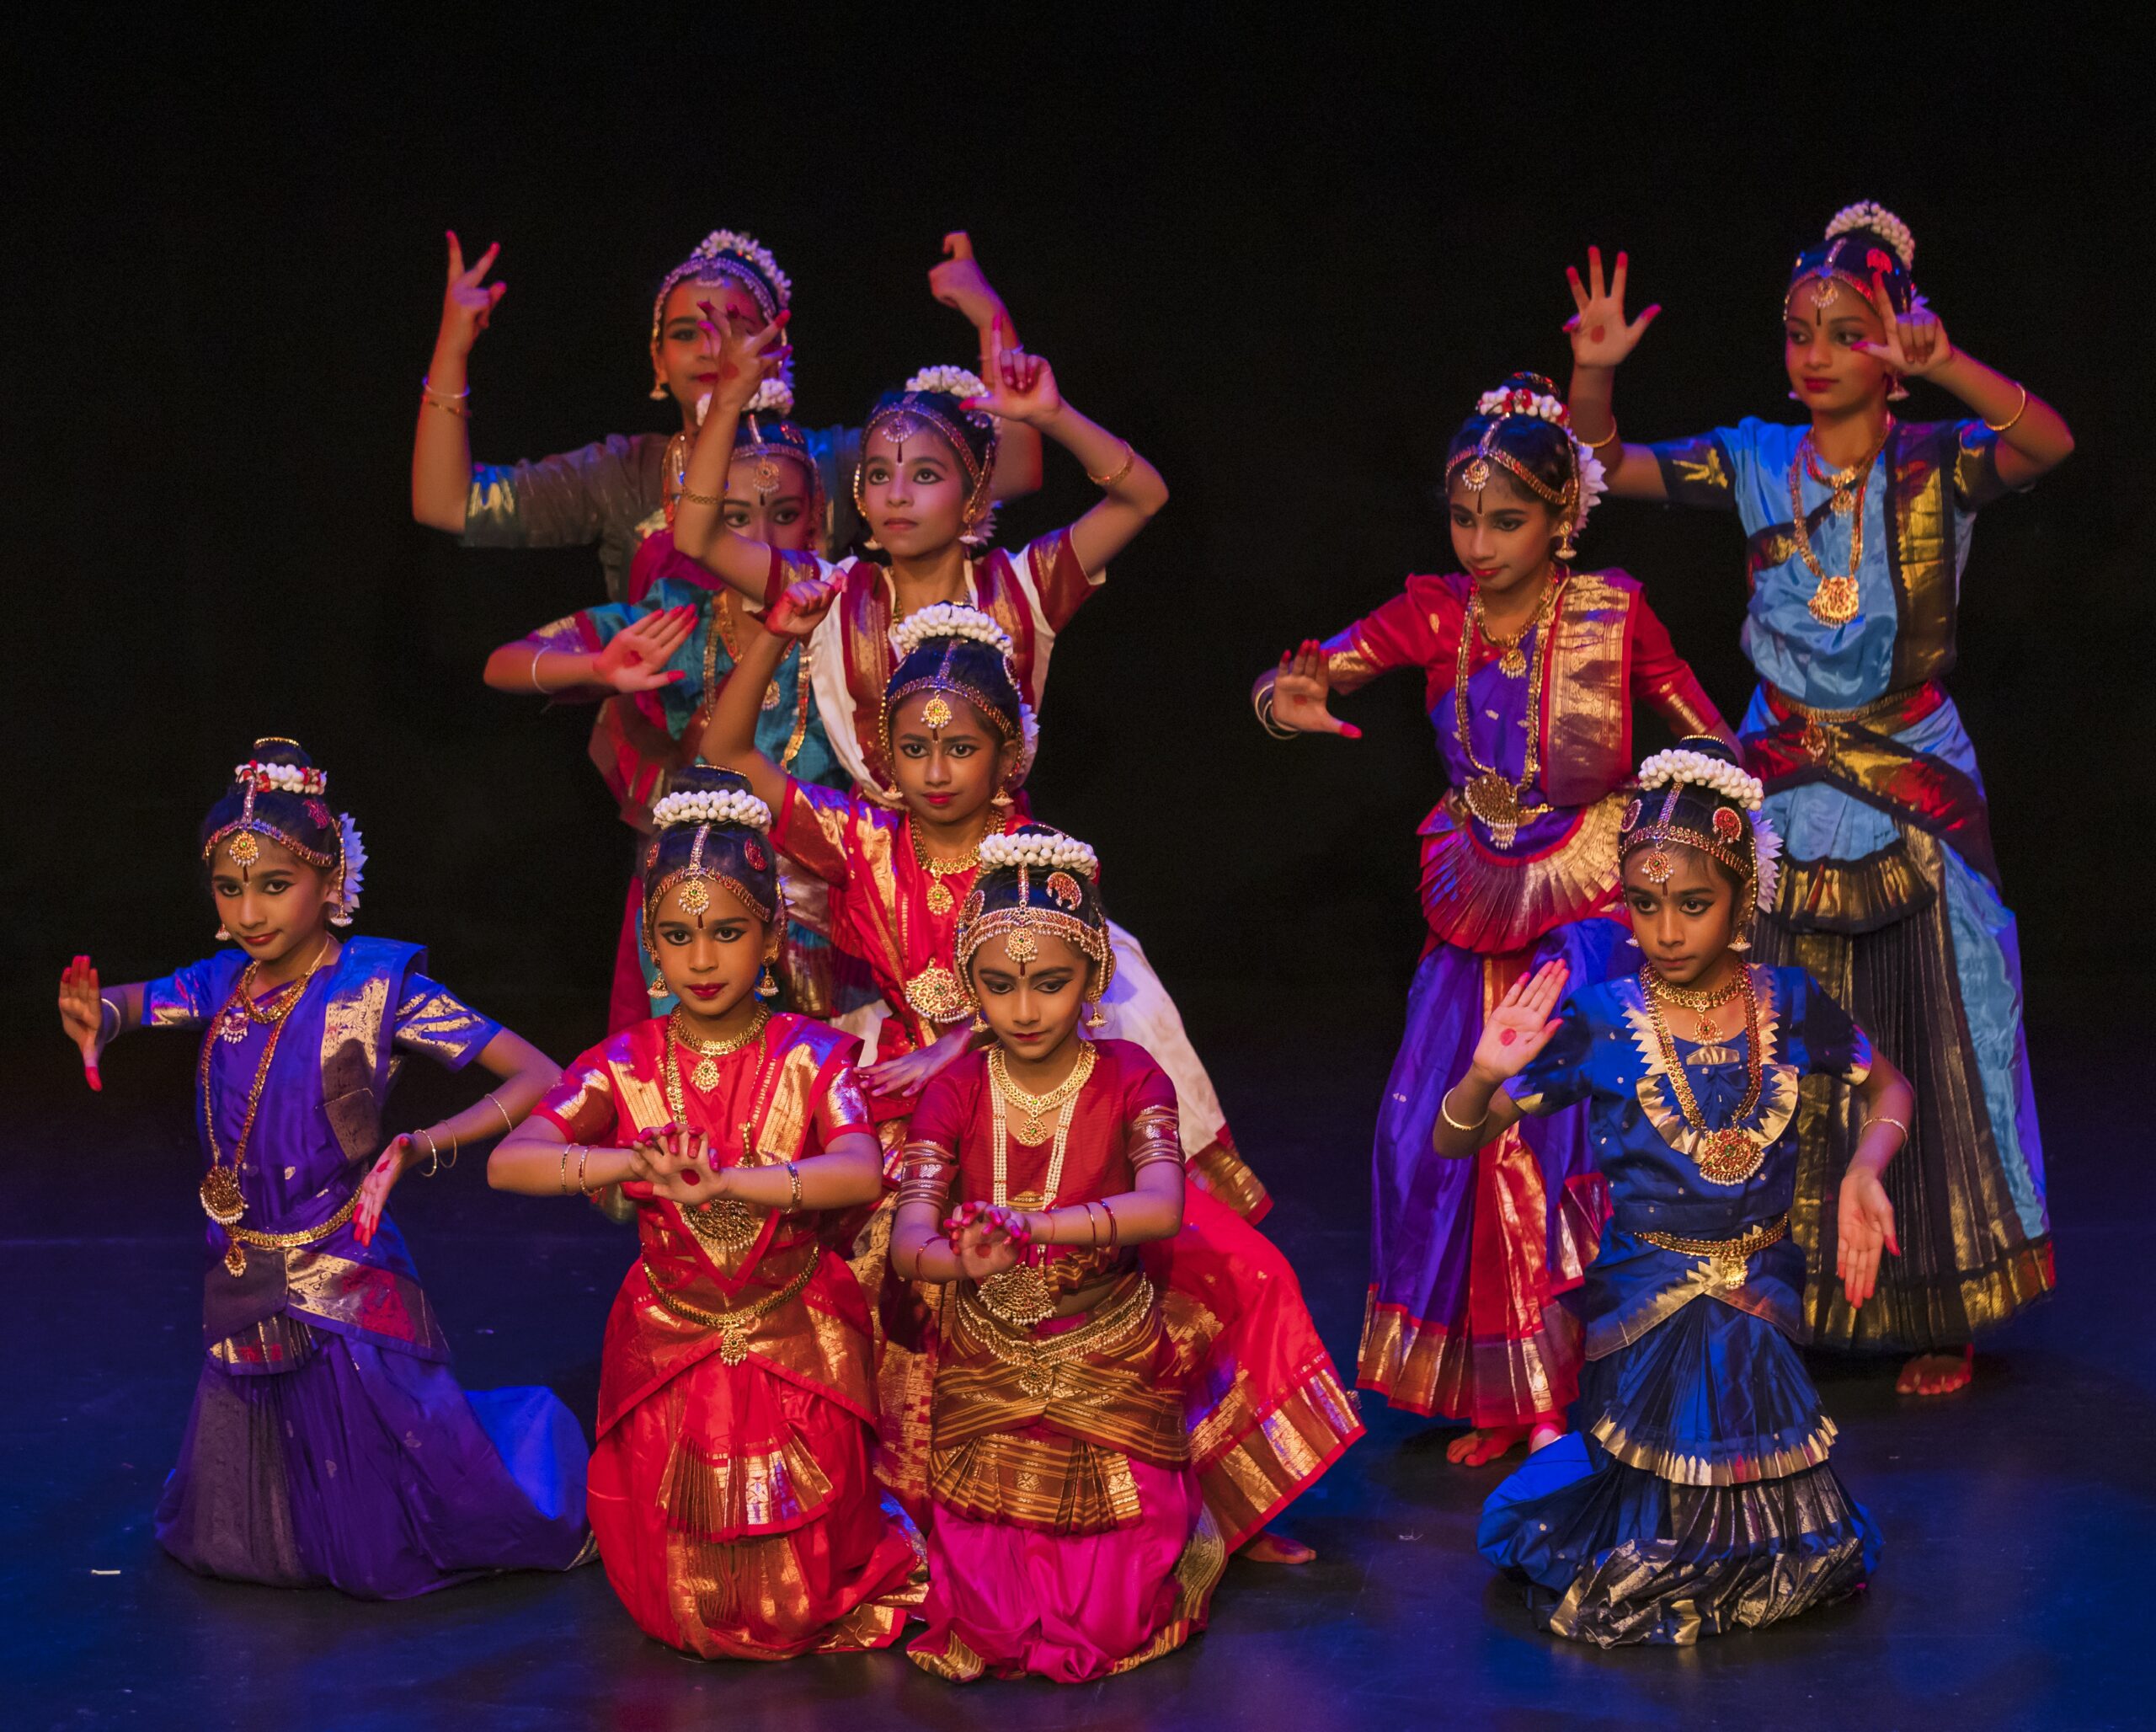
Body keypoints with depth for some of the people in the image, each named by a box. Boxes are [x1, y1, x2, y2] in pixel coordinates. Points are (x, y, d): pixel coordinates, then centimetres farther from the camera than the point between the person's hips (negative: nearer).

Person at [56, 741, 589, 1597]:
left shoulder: (375, 990, -13)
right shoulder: (222, 985, 1)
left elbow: (537, 1077, -16)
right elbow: (118, 1002, 16)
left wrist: (417, 1148, -27)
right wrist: (96, 1016, -8)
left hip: (344, 1293, -6)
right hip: (242, 1294, 6)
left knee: (388, 1555, 3)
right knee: (228, 1546, 16)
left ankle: (533, 1431, 28)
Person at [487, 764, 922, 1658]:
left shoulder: (810, 1057, -11)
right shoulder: (626, 1065, -7)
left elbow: (860, 1171, -31)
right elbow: (508, 1162, -20)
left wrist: (720, 1180, -44)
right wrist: (636, 1164, -37)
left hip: (799, 1352, -2)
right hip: (668, 1349, 2)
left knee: (799, 1602, 3)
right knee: (682, 1606, 5)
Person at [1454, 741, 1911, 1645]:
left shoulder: (1789, 1007, -6)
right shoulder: (1599, 1023, -13)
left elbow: (1886, 1086, 13)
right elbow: (1454, 1143, -9)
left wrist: (1864, 1172, -6)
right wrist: (1485, 1074, -30)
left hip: (1762, 1305, 2)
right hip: (1643, 1314, -2)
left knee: (1801, 1558, 10)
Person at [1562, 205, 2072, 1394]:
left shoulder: (1936, 462, -8)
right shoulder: (1757, 463, 3)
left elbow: (2048, 444, -27)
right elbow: (1608, 468, 4)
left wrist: (1942, 364, -42)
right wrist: (1594, 371, -15)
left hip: (1912, 796, -3)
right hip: (1781, 793, 3)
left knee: (1923, 1047, 4)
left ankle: (1940, 1317, 16)